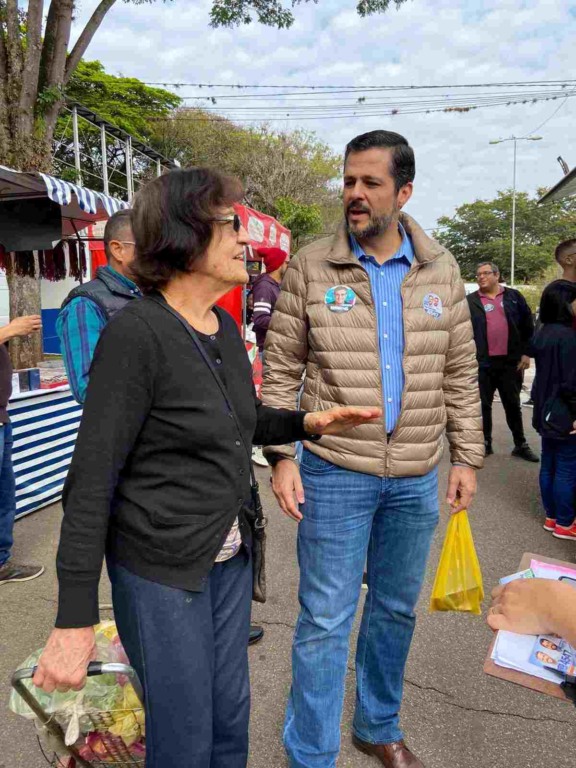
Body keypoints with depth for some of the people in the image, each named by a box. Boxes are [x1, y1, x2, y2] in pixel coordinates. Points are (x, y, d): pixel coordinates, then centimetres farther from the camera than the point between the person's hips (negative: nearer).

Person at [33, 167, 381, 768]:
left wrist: (309, 422, 1)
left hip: (229, 556, 7)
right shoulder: (136, 332, -20)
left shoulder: (225, 328, 3)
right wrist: (75, 620, -20)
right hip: (161, 568, -7)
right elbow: (92, 480, -20)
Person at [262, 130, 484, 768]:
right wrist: (280, 455, -9)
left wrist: (467, 458, 5)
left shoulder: (441, 271, 4)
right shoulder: (310, 267, -5)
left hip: (418, 478, 4)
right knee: (325, 622, 5)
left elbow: (460, 373, 7)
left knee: (395, 611, 19)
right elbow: (281, 370, -4)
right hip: (334, 473, -3)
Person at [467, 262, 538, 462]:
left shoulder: (514, 297, 5)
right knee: (483, 405, 7)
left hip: (511, 361, 1)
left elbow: (528, 326, 6)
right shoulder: (470, 301, 1)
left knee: (513, 405, 11)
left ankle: (520, 445, 21)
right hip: (482, 363, -1)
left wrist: (526, 353, 0)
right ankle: (485, 443, 19)